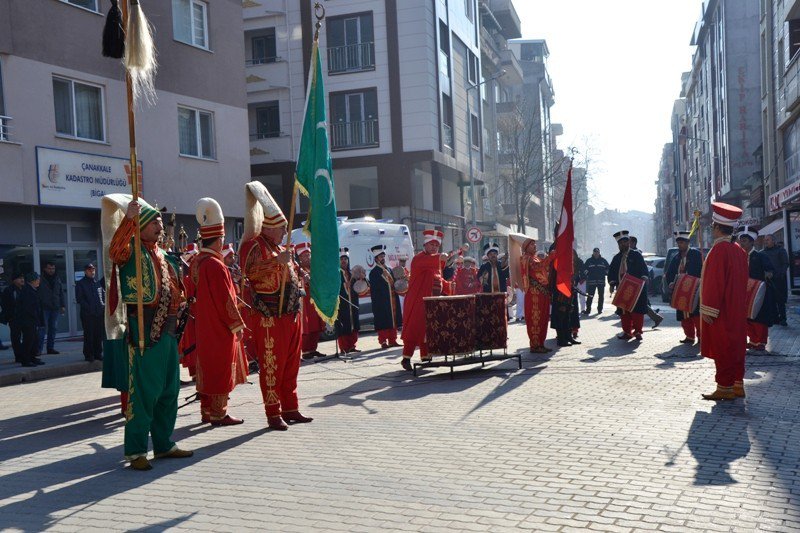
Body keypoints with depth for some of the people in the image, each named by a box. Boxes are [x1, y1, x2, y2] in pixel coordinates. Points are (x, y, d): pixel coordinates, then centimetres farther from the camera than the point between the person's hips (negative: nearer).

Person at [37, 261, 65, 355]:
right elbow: (36, 294, -4)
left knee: (53, 328, 8)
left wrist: (62, 305, 11)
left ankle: (51, 347, 15)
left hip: (55, 308, 5)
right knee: (43, 328, -9)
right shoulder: (41, 280, -2)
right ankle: (39, 349, -8)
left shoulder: (57, 279, 13)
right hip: (44, 308, -5)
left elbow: (61, 293, 17)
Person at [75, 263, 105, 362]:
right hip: (87, 314, -5)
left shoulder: (98, 283, 17)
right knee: (89, 335, -4)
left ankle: (98, 354, 16)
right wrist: (88, 308, -13)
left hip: (100, 313, 5)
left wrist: (103, 305, 3)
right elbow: (79, 299, -4)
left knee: (99, 334, 7)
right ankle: (88, 355, 3)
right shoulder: (80, 283, 2)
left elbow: (104, 294, 21)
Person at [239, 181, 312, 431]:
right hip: (269, 318, -9)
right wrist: (276, 261, -31)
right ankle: (273, 413, 3)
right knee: (271, 366, -4)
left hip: (291, 316, 9)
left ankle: (290, 408, 21)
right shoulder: (254, 245, -7)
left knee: (291, 365, 12)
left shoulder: (281, 248, 21)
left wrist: (299, 277, 15)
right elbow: (249, 270, -27)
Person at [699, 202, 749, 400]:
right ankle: (737, 385, 20)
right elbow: (743, 280, 16)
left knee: (721, 349, -2)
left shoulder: (719, 250, -18)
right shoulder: (739, 250, 9)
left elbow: (714, 282, -20)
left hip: (720, 312, -9)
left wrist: (708, 310, -16)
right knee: (735, 348, 14)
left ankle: (725, 388, 3)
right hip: (737, 310, 9)